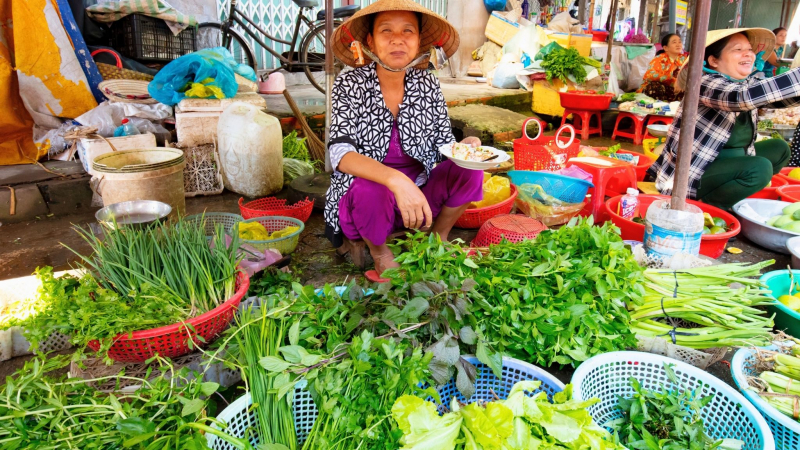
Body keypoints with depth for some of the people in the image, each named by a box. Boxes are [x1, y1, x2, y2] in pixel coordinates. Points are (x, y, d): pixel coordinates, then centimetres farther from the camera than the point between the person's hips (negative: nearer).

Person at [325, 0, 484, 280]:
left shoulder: (427, 84, -2)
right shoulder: (350, 85, -12)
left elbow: (443, 145, 3)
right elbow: (340, 153, -26)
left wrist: (465, 147, -22)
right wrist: (396, 180, -43)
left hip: (416, 195, 4)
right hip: (362, 200, -3)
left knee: (469, 170, -16)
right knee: (371, 189, -35)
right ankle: (379, 252, -3)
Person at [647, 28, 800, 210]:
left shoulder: (748, 83, 8)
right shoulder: (706, 84, -19)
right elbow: (745, 97, -37)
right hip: (686, 177, -10)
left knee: (779, 148, 14)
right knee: (759, 168, -25)